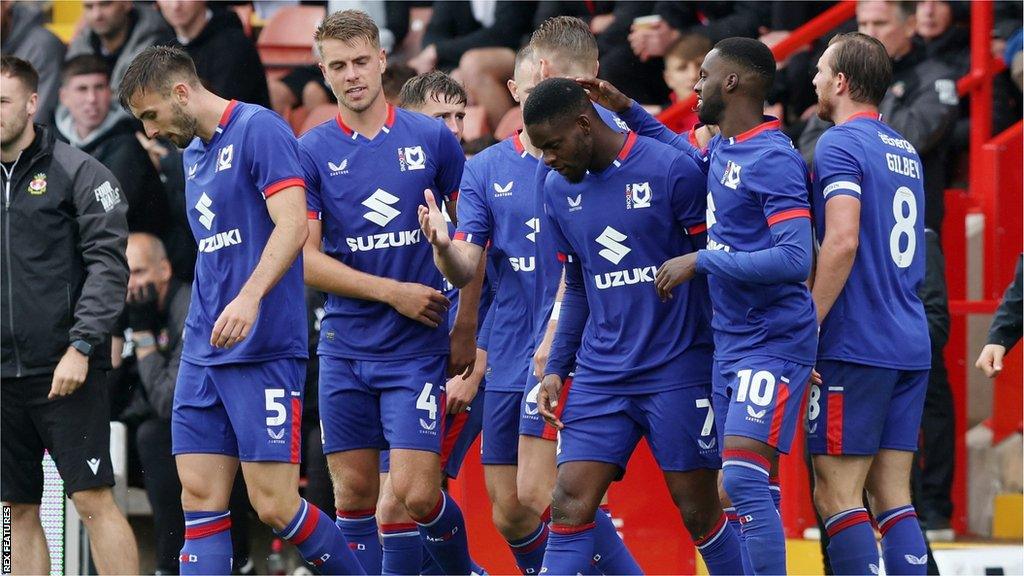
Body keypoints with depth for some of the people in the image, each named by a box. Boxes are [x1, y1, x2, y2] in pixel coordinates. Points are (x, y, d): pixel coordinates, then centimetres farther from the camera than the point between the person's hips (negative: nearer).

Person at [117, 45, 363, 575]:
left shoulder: (259, 130, -9)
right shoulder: (193, 153, 18)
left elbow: (292, 225, -20)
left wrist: (250, 297, -32)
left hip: (263, 351, -9)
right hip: (203, 353, 9)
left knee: (274, 505, -10)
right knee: (200, 499, 1)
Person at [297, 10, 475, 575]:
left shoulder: (432, 138, 1)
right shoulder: (311, 152, 0)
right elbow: (305, 259, -3)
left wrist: (466, 328, 3)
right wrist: (393, 292, -10)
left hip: (417, 348, -1)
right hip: (345, 348, 1)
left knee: (414, 493, -10)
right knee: (353, 493, 3)